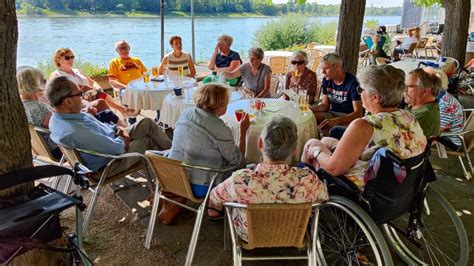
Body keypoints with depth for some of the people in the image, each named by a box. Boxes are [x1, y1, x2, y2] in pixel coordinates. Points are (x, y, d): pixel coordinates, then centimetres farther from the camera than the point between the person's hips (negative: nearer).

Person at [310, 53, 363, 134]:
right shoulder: (326, 80, 3)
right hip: (332, 113, 6)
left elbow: (358, 113, -20)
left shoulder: (352, 83, -17)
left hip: (348, 117, -5)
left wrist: (336, 121, -35)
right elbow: (325, 105, 8)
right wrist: (310, 108, -14)